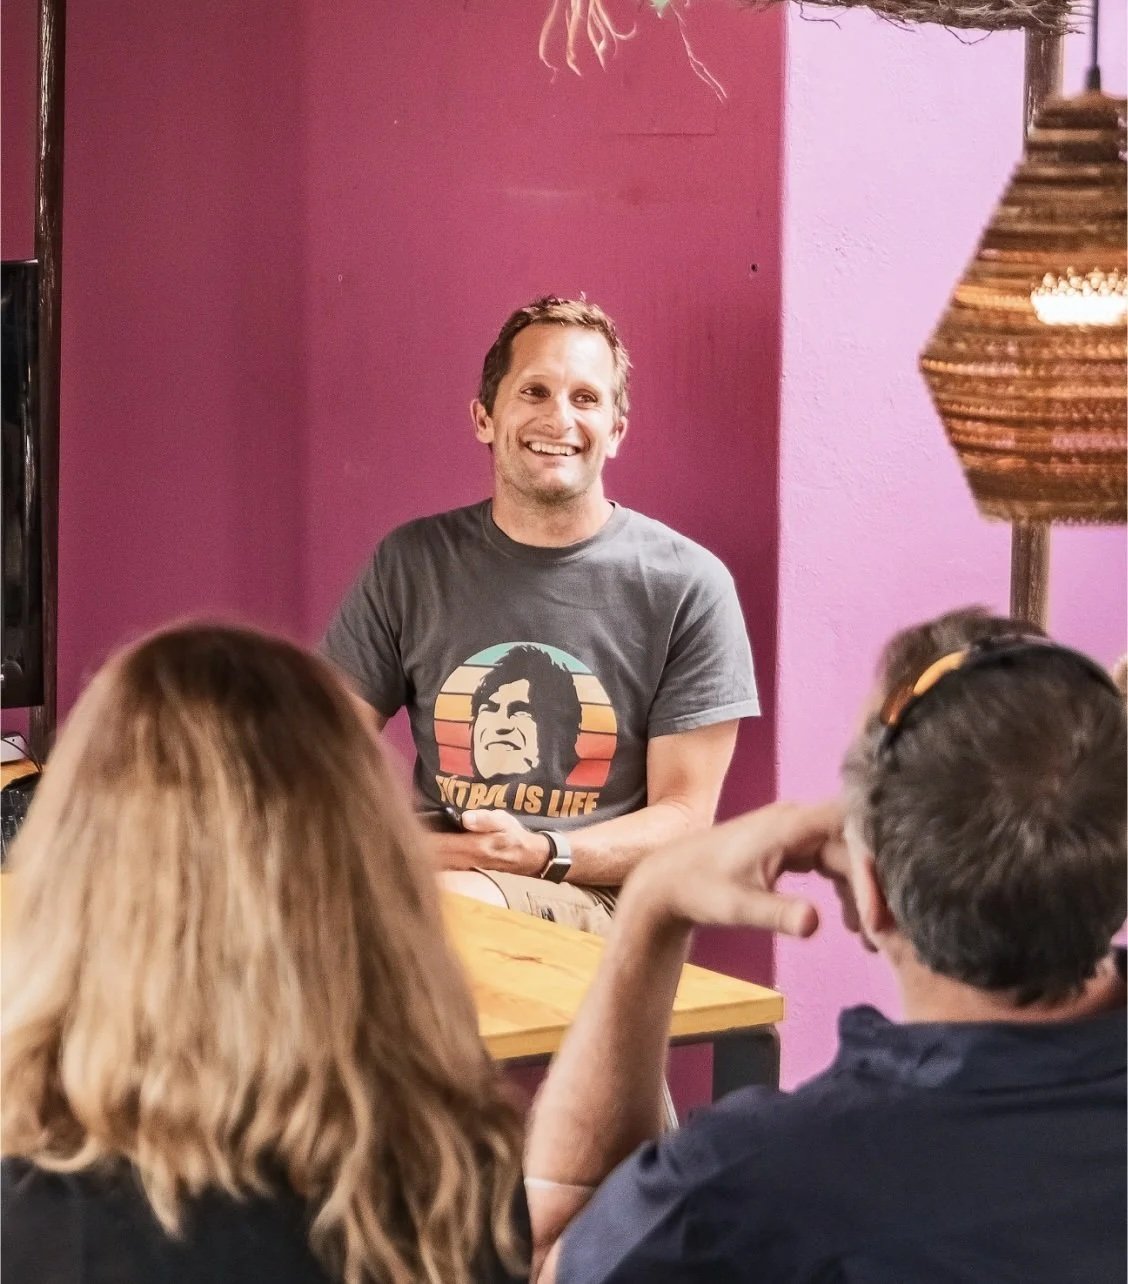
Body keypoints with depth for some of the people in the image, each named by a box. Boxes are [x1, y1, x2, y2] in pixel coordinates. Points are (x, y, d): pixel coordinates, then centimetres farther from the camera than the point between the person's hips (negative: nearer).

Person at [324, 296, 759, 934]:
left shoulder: (687, 585, 2)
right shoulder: (412, 563, 11)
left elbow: (684, 815, 0)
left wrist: (542, 854, -18)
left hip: (596, 899, -4)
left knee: (462, 900, -38)